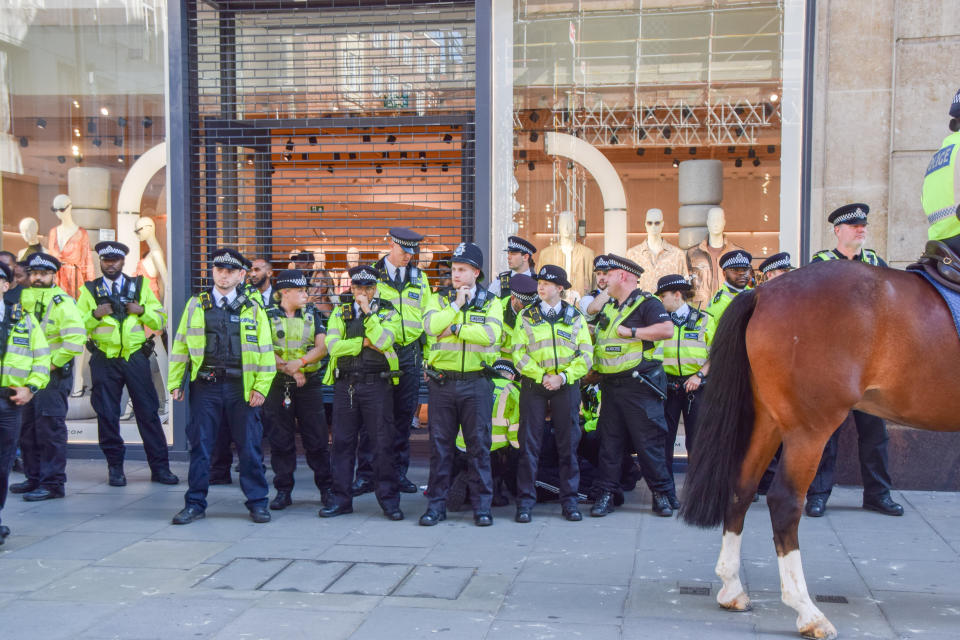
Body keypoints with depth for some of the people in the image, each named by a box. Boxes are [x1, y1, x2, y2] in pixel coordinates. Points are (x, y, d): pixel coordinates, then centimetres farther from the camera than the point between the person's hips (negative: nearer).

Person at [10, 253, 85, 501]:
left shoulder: (62, 302, -10)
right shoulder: (23, 299, 12)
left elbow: (75, 340, -20)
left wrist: (53, 363, -16)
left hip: (53, 375, -8)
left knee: (50, 429, -6)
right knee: (28, 428, 13)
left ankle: (52, 483, -1)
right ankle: (34, 477, 24)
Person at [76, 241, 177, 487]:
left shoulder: (139, 287, 12)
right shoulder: (90, 290, 9)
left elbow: (160, 321, 10)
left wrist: (142, 310, -8)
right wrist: (95, 314, -12)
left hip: (135, 358, 0)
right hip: (104, 361, 0)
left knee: (148, 412, -1)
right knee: (107, 415, 3)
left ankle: (160, 467, 5)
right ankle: (115, 467, 16)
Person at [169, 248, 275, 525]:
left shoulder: (253, 309, 6)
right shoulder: (195, 305, 9)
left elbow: (265, 351, 4)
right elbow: (180, 345, 10)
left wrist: (261, 387, -4)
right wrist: (176, 382, 6)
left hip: (242, 388, -1)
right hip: (205, 387, 1)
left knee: (249, 447, 3)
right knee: (200, 446, 5)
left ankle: (257, 503, 14)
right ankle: (195, 504, 16)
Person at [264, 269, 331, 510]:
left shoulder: (312, 315, 9)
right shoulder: (269, 316, 2)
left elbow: (321, 348, -1)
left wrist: (300, 362, -17)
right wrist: (289, 370, -16)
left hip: (309, 384, 1)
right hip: (278, 384, -1)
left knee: (316, 440, 3)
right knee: (281, 441, 3)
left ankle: (326, 488, 13)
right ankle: (283, 491, 12)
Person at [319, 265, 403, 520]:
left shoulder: (388, 313, 6)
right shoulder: (340, 312, 13)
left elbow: (384, 341, -13)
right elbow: (332, 345, -2)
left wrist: (368, 312, -11)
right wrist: (365, 342, -8)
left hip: (377, 384, -2)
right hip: (345, 384, 2)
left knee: (383, 443, -1)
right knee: (342, 442, 6)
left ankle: (389, 499, 8)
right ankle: (340, 498, 16)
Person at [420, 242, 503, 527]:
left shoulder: (491, 303, 5)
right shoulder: (440, 300, 10)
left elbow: (491, 335, -14)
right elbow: (430, 326, -11)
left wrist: (455, 328, -11)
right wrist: (457, 304, -9)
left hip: (476, 383, -1)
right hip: (442, 382, 2)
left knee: (479, 444, 1)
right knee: (440, 444, 5)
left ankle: (482, 505, 10)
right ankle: (436, 504, 13)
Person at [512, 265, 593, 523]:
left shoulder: (576, 317, 8)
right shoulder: (526, 316, 8)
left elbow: (586, 354, 3)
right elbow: (519, 353, 0)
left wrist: (563, 377, -10)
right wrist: (542, 376, -11)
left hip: (567, 386, 1)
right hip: (533, 386, 0)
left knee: (568, 443, 3)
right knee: (529, 443, -2)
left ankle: (569, 500, 11)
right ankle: (525, 501, 4)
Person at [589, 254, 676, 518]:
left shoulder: (646, 303, -6)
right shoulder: (609, 308, 17)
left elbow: (667, 329, -21)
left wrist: (631, 332, -20)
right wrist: (592, 373, 18)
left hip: (639, 386, -7)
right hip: (611, 386, 7)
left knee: (648, 442, -3)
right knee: (609, 441, 7)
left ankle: (662, 494, 7)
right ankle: (607, 494, 12)